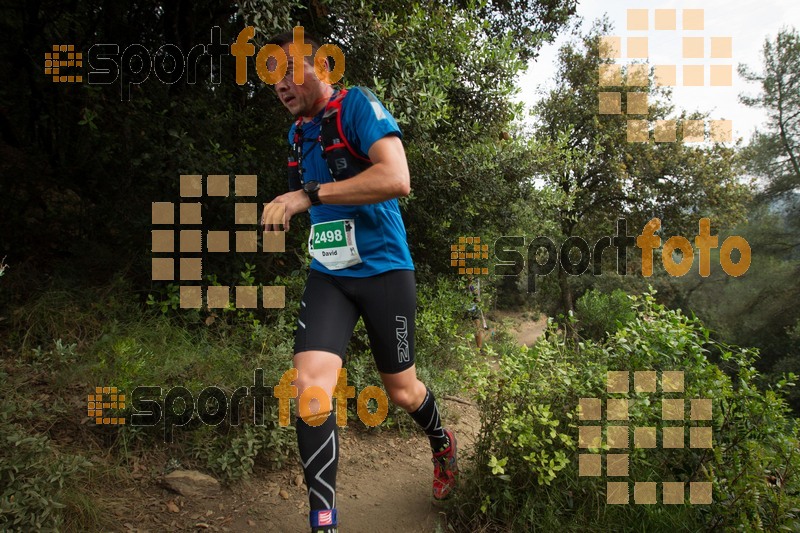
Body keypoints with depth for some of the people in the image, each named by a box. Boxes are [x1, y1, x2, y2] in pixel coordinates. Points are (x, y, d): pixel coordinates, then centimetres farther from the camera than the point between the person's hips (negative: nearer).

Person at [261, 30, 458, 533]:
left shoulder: (357, 104, -11)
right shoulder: (298, 133, 11)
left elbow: (397, 178, -29)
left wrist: (309, 193, -30)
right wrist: (282, 213, 12)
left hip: (384, 269, -5)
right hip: (328, 275, 5)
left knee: (401, 389, 9)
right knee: (310, 383, -17)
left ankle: (442, 443, 45)